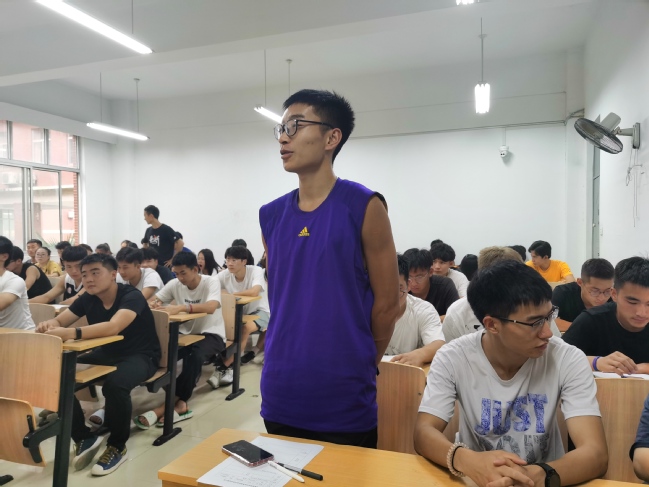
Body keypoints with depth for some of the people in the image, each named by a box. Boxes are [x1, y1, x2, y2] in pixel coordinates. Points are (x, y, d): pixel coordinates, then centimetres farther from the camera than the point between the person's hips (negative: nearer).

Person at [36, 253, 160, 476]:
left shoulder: (132, 296, -23)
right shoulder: (88, 299, -1)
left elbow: (113, 327, -40)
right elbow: (60, 321, -3)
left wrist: (71, 333, -53)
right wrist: (50, 325, -28)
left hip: (140, 356, -7)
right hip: (106, 353, 7)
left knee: (115, 384, -37)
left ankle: (117, 446, -10)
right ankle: (84, 437, 4)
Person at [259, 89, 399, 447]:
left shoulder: (363, 207, -11)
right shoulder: (271, 215, 3)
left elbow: (386, 302, -6)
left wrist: (356, 366, 4)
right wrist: (291, 360, 11)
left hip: (344, 402, -4)